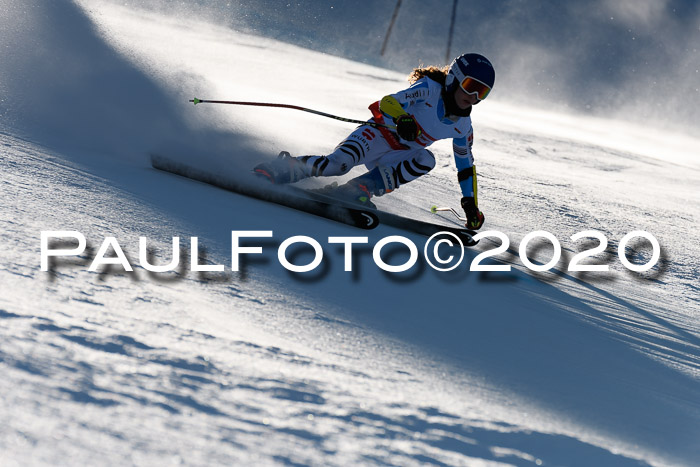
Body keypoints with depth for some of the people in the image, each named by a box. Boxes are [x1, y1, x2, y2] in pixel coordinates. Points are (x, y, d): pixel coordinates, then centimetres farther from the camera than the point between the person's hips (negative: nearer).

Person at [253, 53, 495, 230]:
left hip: (396, 159, 6)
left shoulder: (462, 127, 3)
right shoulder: (429, 89, -14)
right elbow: (388, 102, -25)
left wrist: (471, 203, 15)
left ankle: (359, 190, -29)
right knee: (339, 163, -34)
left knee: (426, 160, -27)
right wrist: (401, 118, -47)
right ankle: (279, 169, -17)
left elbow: (466, 166, 17)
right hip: (378, 134, -6)